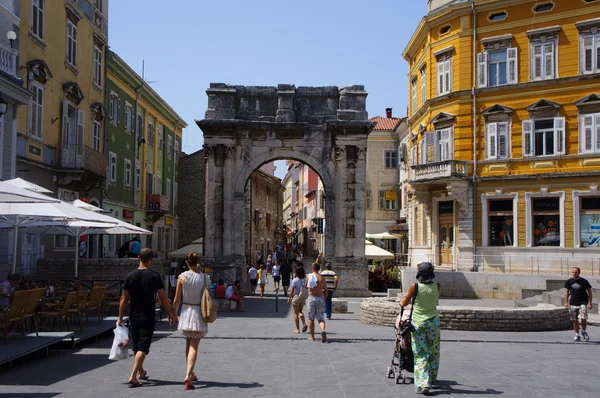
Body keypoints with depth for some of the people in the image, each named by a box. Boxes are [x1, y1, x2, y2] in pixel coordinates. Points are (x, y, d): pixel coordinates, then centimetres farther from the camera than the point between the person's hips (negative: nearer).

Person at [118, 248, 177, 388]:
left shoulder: (130, 276, -1)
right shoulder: (154, 277, -9)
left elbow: (124, 299, 0)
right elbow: (163, 298, -7)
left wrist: (120, 317, 8)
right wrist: (171, 314, 3)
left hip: (134, 317, 4)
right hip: (147, 317, -4)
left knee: (136, 347, 18)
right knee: (143, 348, -3)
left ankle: (141, 372, 34)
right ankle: (133, 376, -14)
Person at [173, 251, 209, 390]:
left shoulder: (182, 277, -8)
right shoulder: (205, 277, -5)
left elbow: (177, 299, -5)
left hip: (186, 312, 1)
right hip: (199, 313, -1)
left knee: (189, 344, 19)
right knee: (194, 347, -2)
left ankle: (191, 373, 30)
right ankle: (188, 376, -17)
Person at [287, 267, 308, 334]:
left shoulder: (295, 280, -12)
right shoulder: (305, 280, -2)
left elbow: (292, 291, -9)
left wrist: (289, 298, -2)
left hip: (296, 296, -4)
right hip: (303, 298, 4)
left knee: (296, 313, 5)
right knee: (300, 311, 20)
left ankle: (297, 329, 5)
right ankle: (304, 324, -2)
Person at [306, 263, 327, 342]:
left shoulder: (309, 277, -3)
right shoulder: (322, 278, 0)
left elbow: (306, 286, 11)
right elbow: (326, 291, 4)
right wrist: (324, 300, 15)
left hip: (311, 298, -1)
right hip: (321, 298, 1)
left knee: (311, 318, 10)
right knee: (321, 318, 5)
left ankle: (312, 337, 14)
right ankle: (323, 330, -24)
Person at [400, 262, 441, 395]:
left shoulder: (415, 287, -12)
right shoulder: (437, 287, -5)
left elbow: (404, 303, 1)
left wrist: (401, 301, 23)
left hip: (418, 323, -2)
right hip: (433, 321, 2)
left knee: (420, 355, 1)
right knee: (434, 353, 18)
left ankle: (423, 384, -9)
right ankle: (432, 379, 32)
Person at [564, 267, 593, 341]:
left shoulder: (584, 281, -3)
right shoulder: (569, 281, 3)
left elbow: (589, 292, 3)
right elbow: (567, 292, 11)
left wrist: (590, 303, -1)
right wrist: (566, 302, 5)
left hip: (583, 303, -3)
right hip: (573, 304, 3)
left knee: (583, 318, -15)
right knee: (574, 320, 5)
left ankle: (583, 331, 12)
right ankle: (577, 335, 16)